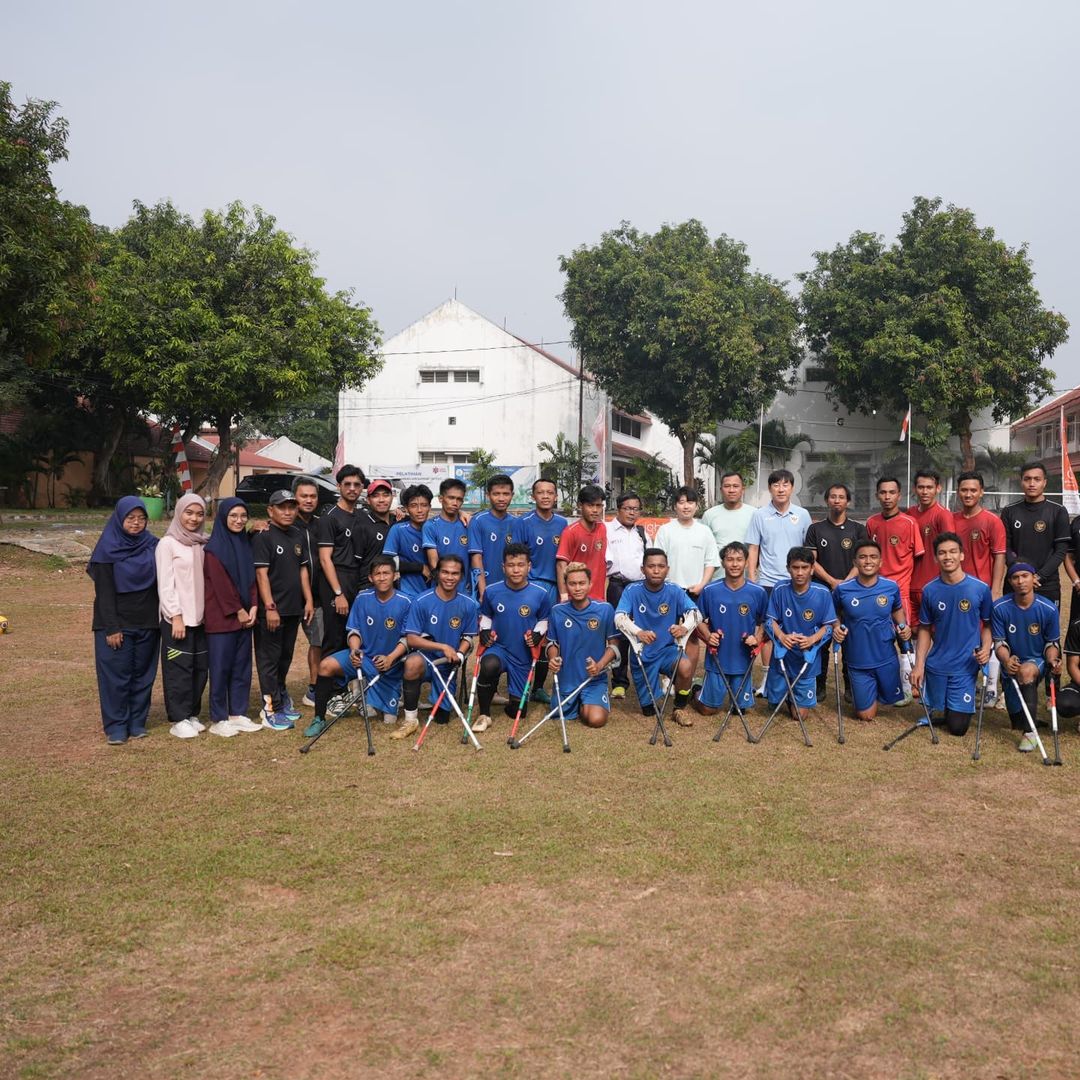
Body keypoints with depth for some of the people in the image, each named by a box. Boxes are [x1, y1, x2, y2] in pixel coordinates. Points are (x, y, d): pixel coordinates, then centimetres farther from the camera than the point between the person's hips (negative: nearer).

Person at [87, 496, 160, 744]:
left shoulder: (152, 546, 4)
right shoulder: (108, 549, -7)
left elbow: (160, 584, 8)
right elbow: (104, 591, -9)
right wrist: (111, 628, -14)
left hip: (147, 623, 4)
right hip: (117, 623, -4)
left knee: (143, 673, 8)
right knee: (117, 675, -1)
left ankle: (137, 722, 19)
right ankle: (116, 726, 8)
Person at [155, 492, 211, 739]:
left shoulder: (204, 544, 10)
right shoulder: (168, 544, -5)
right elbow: (165, 584, -9)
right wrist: (175, 616, -13)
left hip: (201, 616, 5)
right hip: (177, 618, -5)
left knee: (200, 667, 9)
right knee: (179, 669, -1)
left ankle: (191, 714, 21)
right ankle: (178, 719, 8)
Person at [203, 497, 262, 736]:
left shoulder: (246, 543, 11)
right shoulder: (214, 547, -8)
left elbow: (251, 579, 10)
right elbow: (220, 583, -13)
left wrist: (253, 607, -2)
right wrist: (238, 611, -12)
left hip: (245, 616, 6)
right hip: (221, 617, -6)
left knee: (242, 666, 9)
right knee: (220, 667, -1)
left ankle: (238, 714, 17)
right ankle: (218, 719, 7)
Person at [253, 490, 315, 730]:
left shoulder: (298, 535, 11)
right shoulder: (264, 537, -10)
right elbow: (261, 574, -15)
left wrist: (308, 600, 9)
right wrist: (270, 607, -20)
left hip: (294, 608, 7)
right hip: (272, 609, -7)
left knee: (285, 656, 18)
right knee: (269, 659, 0)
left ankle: (280, 695, 34)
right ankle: (271, 709, 4)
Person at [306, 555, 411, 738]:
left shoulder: (404, 603, -14)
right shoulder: (362, 598, -6)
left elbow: (407, 638, -11)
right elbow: (354, 631, -2)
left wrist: (390, 658, -24)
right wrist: (355, 649, -22)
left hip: (391, 662, -2)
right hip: (363, 655, 2)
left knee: (389, 718, 0)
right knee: (326, 665, -24)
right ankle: (319, 718, -10)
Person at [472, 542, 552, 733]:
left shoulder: (540, 594, -12)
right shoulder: (491, 591, -8)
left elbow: (544, 620, 6)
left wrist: (538, 634, -13)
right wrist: (484, 631, -8)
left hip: (523, 655, 1)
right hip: (498, 647, -1)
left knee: (517, 711, 7)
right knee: (488, 666, -39)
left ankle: (516, 695, 46)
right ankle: (484, 715, -16)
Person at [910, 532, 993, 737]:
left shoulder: (980, 588, -8)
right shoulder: (930, 590, -3)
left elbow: (987, 624, 3)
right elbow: (925, 629, 5)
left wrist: (986, 648, -16)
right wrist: (919, 665, -2)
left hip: (965, 666, -2)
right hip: (936, 665, 2)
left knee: (957, 727, -3)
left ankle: (964, 707, 29)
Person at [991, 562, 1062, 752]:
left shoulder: (1048, 609, -12)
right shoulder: (1000, 608, -12)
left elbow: (1052, 643, -2)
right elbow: (999, 642, -8)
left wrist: (1052, 661, -23)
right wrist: (1006, 661, -29)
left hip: (1037, 662, -1)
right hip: (1012, 666, 1)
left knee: (1026, 671, -40)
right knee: (1017, 723, 1)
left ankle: (1029, 732, -31)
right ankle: (1022, 724, 45)